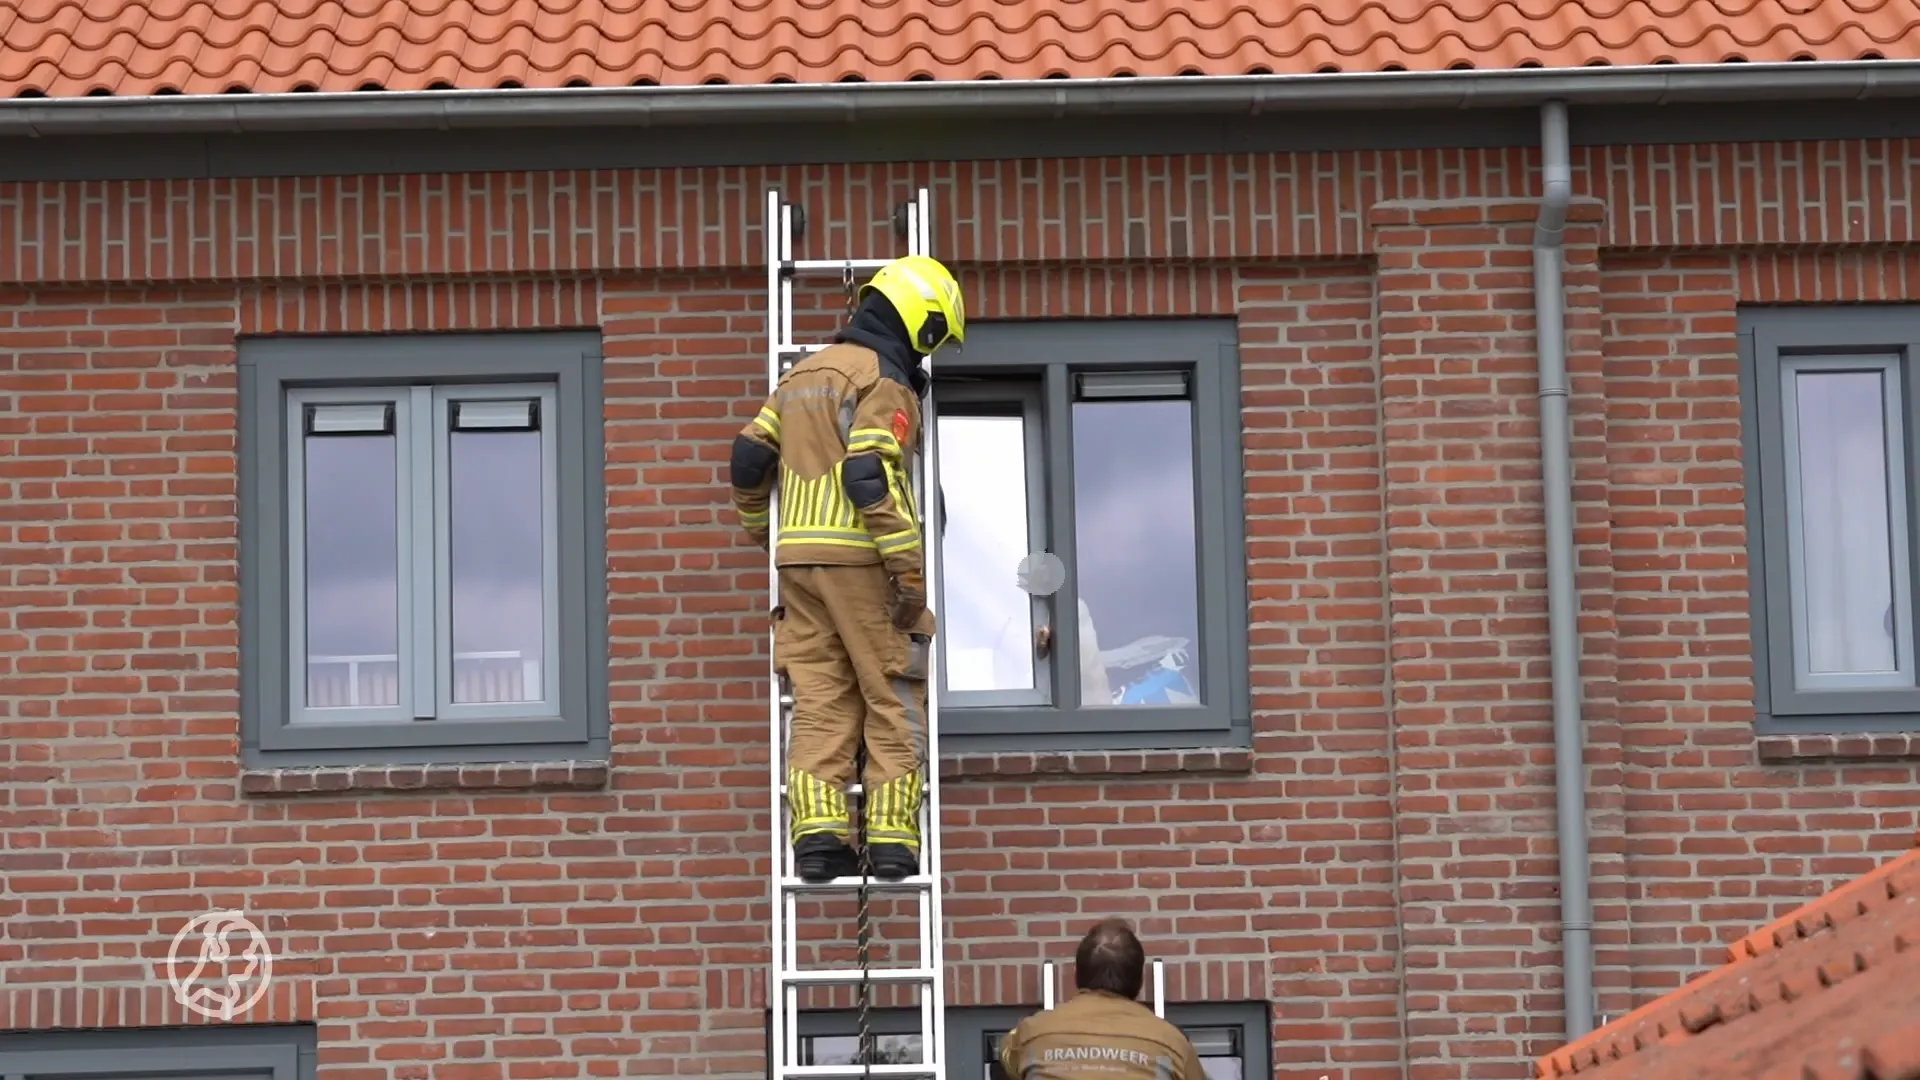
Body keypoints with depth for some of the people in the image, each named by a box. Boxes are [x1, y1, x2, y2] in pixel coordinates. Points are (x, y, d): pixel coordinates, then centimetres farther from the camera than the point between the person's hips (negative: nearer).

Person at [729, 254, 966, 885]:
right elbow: (870, 476, -19)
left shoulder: (803, 375, 17)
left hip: (799, 556, 7)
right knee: (894, 699, 1)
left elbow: (750, 457, 19)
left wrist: (759, 528, 35)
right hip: (860, 556, -7)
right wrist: (910, 568, -18)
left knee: (820, 702, 5)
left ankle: (817, 833, -5)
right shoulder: (884, 381, -7)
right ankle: (892, 837, -4)